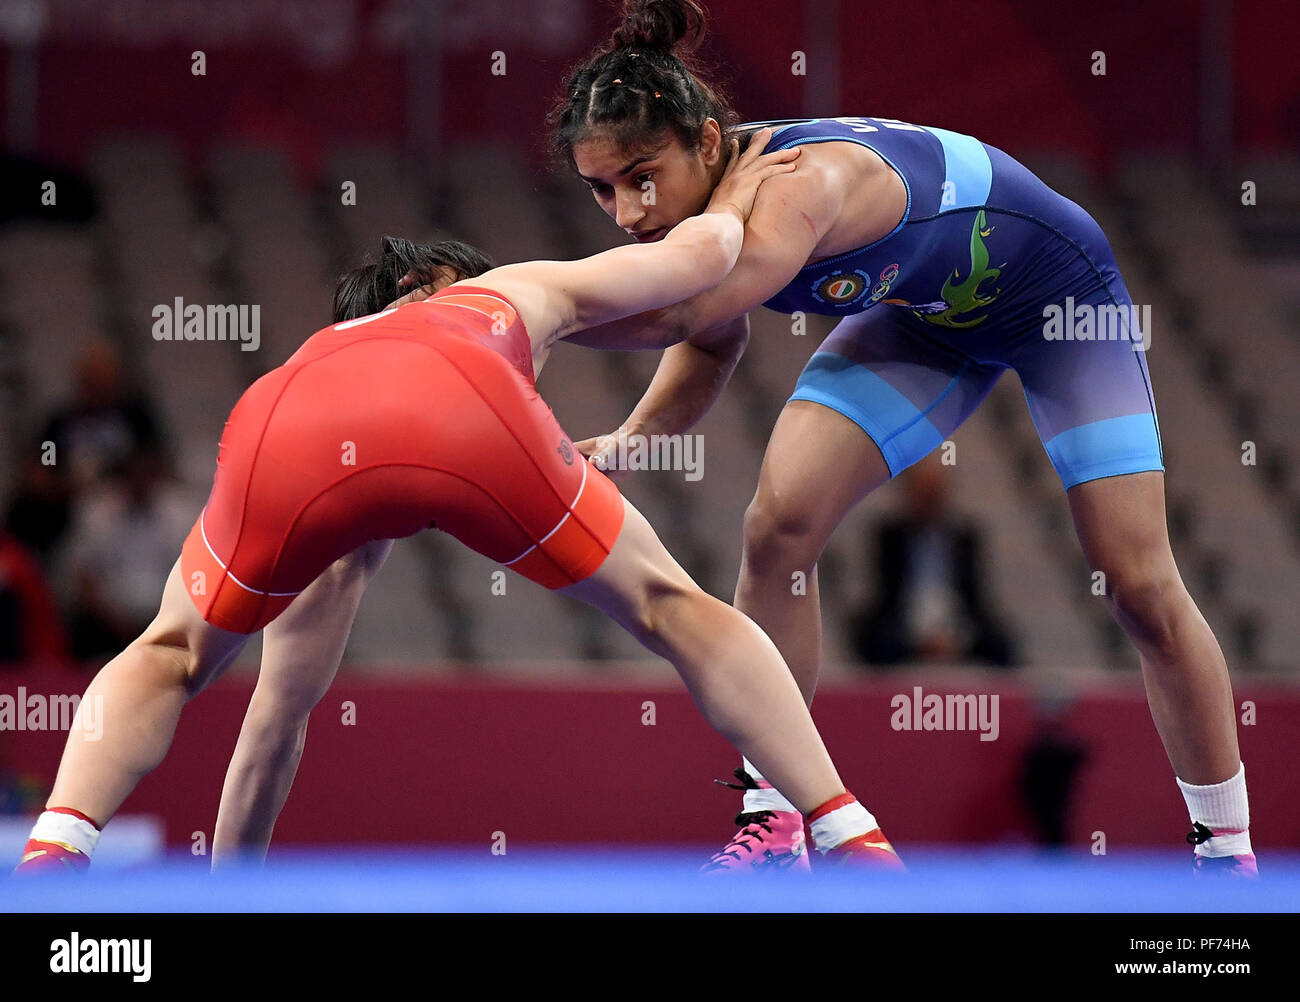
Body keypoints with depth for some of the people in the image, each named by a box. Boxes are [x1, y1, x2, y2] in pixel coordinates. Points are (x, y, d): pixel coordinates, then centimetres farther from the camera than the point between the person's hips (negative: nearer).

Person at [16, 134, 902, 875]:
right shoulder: (520, 294, 46)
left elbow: (281, 708, 50)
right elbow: (699, 254, 36)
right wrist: (730, 209, 61)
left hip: (283, 427, 2)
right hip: (464, 412, -2)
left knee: (167, 663, 29)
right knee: (676, 612, 22)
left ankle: (51, 856, 4)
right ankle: (855, 845, 16)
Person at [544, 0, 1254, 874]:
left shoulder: (806, 182, -45)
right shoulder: (694, 196, -20)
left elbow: (680, 313, -61)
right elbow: (711, 342, 0)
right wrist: (630, 437, -18)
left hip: (1059, 287, -6)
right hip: (920, 307, 6)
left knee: (1141, 586, -5)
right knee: (780, 524, -14)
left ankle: (1228, 845, 14)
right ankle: (772, 820, -4)